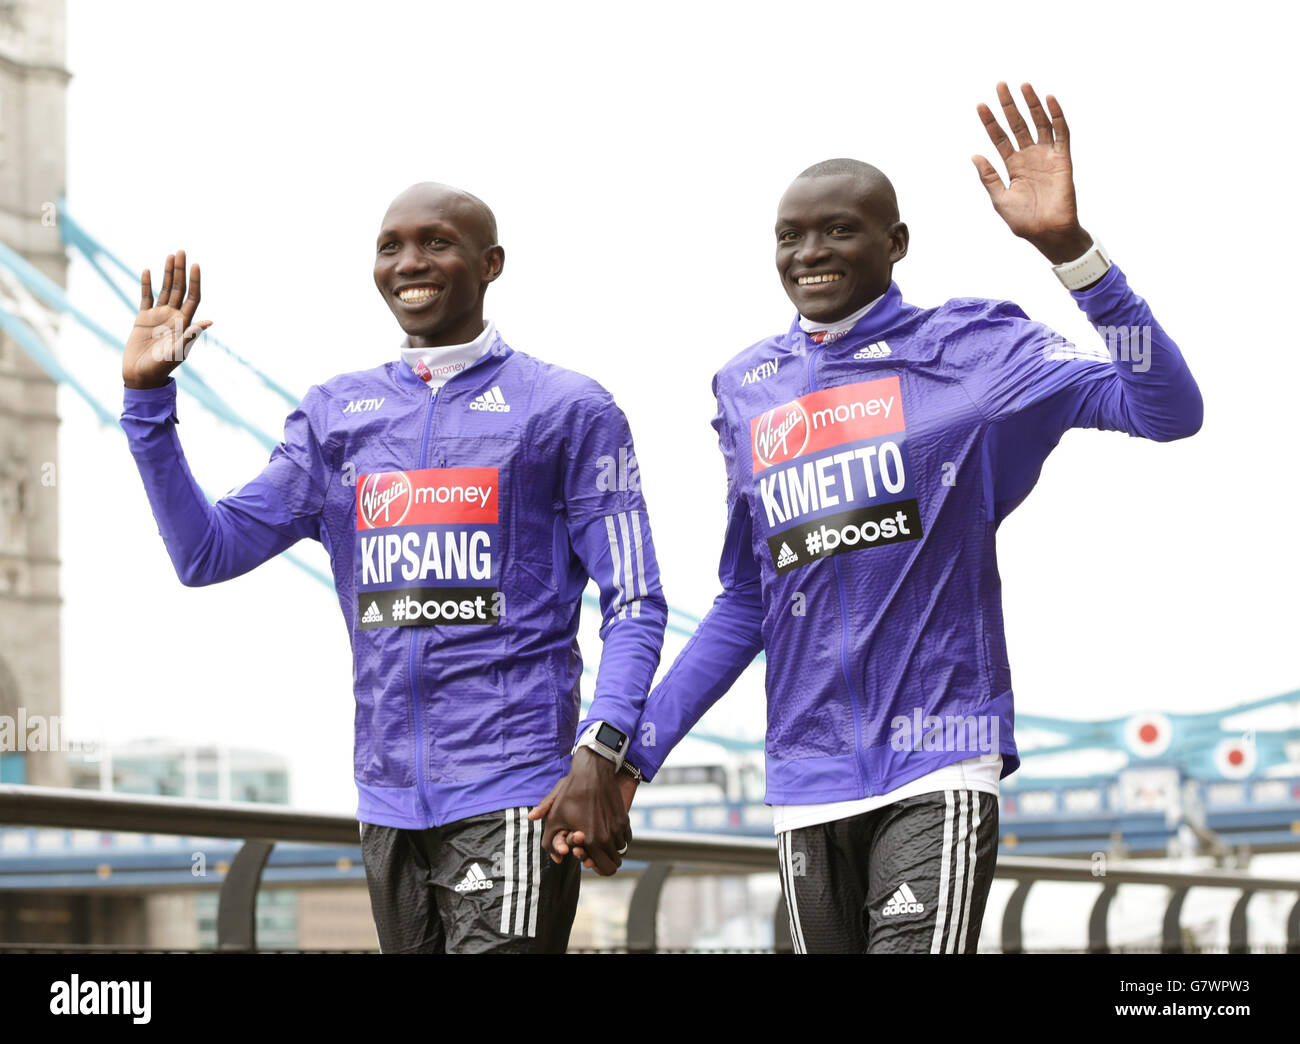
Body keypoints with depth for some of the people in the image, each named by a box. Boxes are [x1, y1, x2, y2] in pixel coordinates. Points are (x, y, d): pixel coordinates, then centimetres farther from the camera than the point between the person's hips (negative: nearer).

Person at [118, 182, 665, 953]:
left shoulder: (568, 410, 1)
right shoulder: (337, 417, 14)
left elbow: (635, 606, -2)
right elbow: (208, 553, 11)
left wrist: (599, 753, -17)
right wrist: (148, 396, 1)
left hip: (512, 797, -5)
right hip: (390, 800, 5)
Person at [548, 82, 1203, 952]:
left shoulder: (965, 348, 0)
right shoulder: (748, 388, 13)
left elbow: (1167, 410, -14)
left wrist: (1068, 245, -24)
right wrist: (630, 756, 13)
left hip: (938, 768, -5)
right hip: (808, 779, 5)